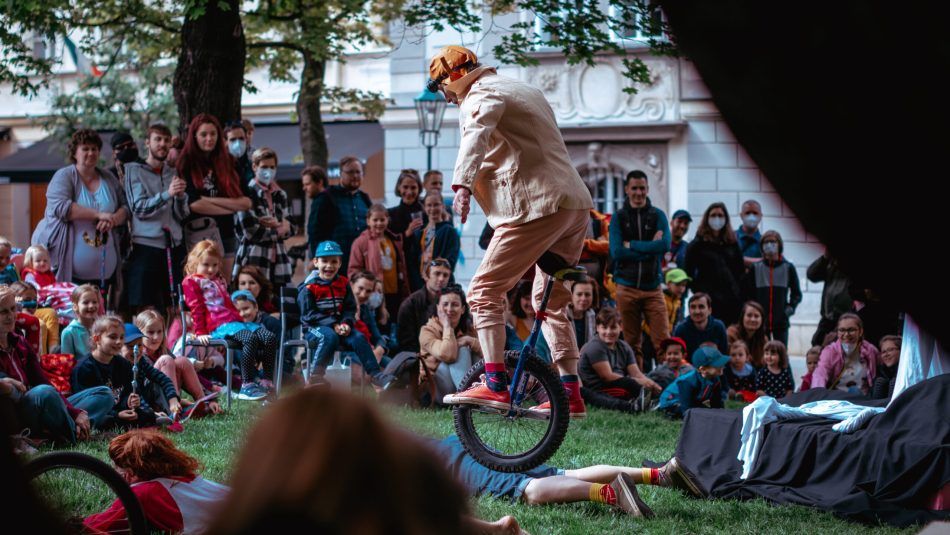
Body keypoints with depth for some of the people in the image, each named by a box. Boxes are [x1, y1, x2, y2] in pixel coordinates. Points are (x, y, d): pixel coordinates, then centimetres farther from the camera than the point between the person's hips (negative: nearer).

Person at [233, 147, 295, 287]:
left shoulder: (280, 194, 16)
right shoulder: (247, 193, -5)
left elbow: (292, 227, 15)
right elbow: (251, 232, -12)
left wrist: (276, 225, -6)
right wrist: (279, 229, 0)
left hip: (278, 264, 6)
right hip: (253, 264, -6)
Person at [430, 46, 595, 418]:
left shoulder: (481, 96, -4)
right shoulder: (521, 90, 25)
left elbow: (476, 136, -26)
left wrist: (462, 185, -36)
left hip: (537, 206, -10)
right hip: (576, 203, 10)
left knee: (484, 290, -8)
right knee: (551, 300, 19)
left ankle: (495, 385, -16)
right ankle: (570, 394, 18)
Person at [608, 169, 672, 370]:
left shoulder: (658, 215, 8)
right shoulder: (618, 217, 6)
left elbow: (665, 244, -10)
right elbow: (616, 252, -7)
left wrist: (632, 245, -8)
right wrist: (650, 248, -8)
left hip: (653, 287, 0)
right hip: (627, 287, 0)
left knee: (663, 342, -8)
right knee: (631, 344, 2)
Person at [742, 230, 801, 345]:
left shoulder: (788, 267, 4)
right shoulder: (755, 268, 4)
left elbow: (796, 293, 9)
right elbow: (747, 292, 6)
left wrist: (791, 307, -5)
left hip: (781, 322, 0)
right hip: (760, 321, 0)